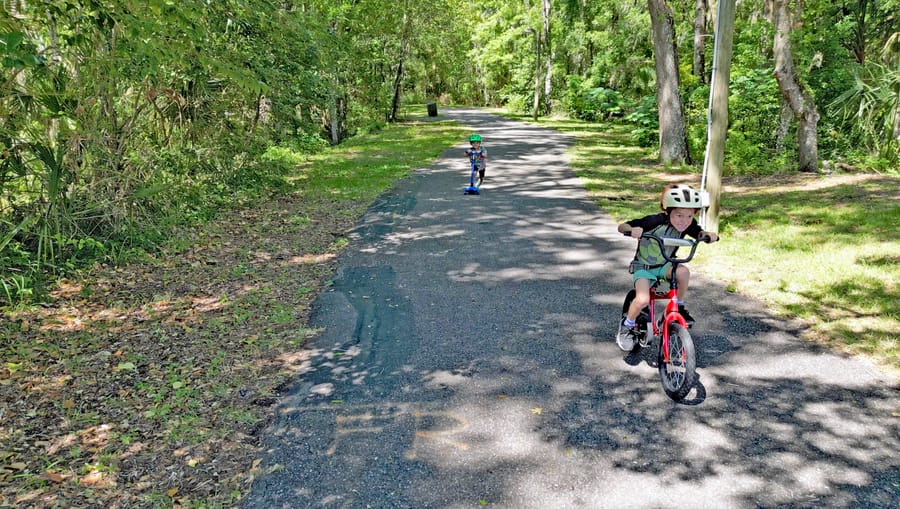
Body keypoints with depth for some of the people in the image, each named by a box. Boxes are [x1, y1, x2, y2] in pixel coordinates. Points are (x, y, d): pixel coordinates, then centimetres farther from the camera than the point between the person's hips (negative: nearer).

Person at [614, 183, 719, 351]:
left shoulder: (688, 225, -13)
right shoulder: (655, 221, -27)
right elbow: (621, 226, -26)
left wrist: (710, 236, -31)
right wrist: (632, 230, -48)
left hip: (664, 265, 4)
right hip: (643, 267, -4)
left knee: (683, 271, -29)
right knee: (643, 300, -27)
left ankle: (679, 306, -4)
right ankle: (627, 325, 3)